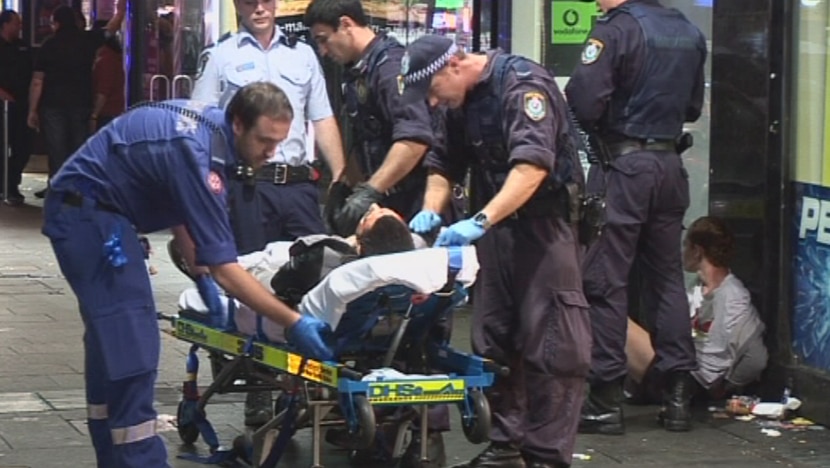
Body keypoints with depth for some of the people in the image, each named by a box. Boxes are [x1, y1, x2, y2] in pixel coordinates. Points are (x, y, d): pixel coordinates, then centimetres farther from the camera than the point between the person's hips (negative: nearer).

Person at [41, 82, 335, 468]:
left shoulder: (209, 123, 0)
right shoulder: (196, 152, -28)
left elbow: (179, 205, 15)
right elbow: (224, 268, -29)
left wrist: (200, 273, 6)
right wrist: (294, 323, -28)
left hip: (85, 209, 10)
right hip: (88, 214, -10)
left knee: (111, 337, 16)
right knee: (131, 348, -14)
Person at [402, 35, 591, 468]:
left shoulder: (522, 85, -17)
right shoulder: (462, 102, 11)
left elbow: (532, 165, -28)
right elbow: (444, 163, 18)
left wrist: (480, 221, -35)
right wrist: (431, 210, -2)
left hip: (545, 224, -9)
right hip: (495, 227, 9)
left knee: (550, 344, -7)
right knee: (493, 340, 9)